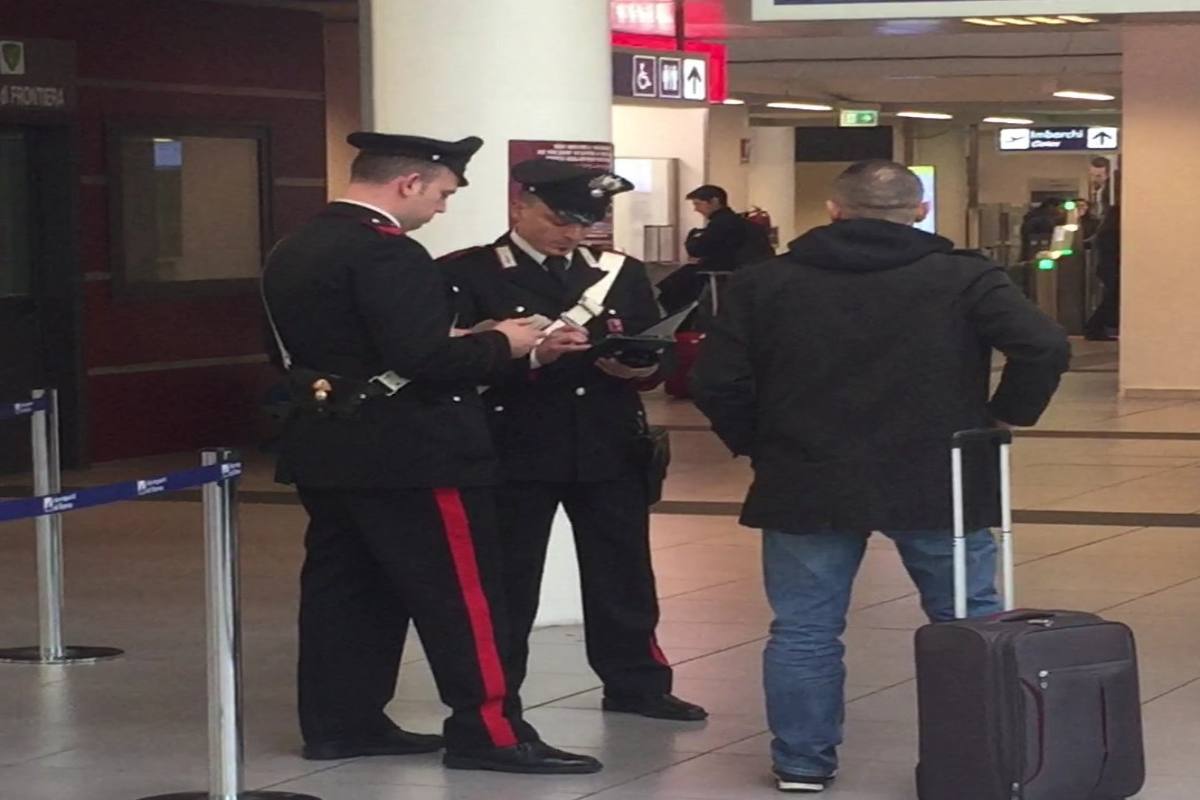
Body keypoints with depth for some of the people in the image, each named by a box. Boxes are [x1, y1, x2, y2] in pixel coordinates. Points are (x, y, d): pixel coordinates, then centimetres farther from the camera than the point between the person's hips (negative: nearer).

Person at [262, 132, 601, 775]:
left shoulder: (292, 251, 11)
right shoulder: (385, 252, -19)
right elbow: (421, 358, -26)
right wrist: (500, 345, -10)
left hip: (326, 449, 9)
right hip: (409, 453, -9)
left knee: (343, 588, 13)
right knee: (461, 591, -3)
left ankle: (340, 723, 17)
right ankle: (489, 731, -1)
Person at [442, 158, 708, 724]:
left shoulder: (622, 274, 11)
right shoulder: (469, 274, -4)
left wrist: (638, 366, -13)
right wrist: (528, 355, -26)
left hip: (610, 450, 4)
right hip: (515, 451, -4)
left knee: (624, 573, 11)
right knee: (507, 580, 3)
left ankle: (635, 684, 22)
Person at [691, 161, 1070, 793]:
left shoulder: (765, 283, 3)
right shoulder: (962, 277, -3)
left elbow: (716, 382, 0)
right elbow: (1045, 348, -12)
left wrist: (760, 446, 14)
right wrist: (1007, 417, 4)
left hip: (807, 485, 1)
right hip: (939, 484, 0)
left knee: (804, 630, 11)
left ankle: (803, 762, 15)